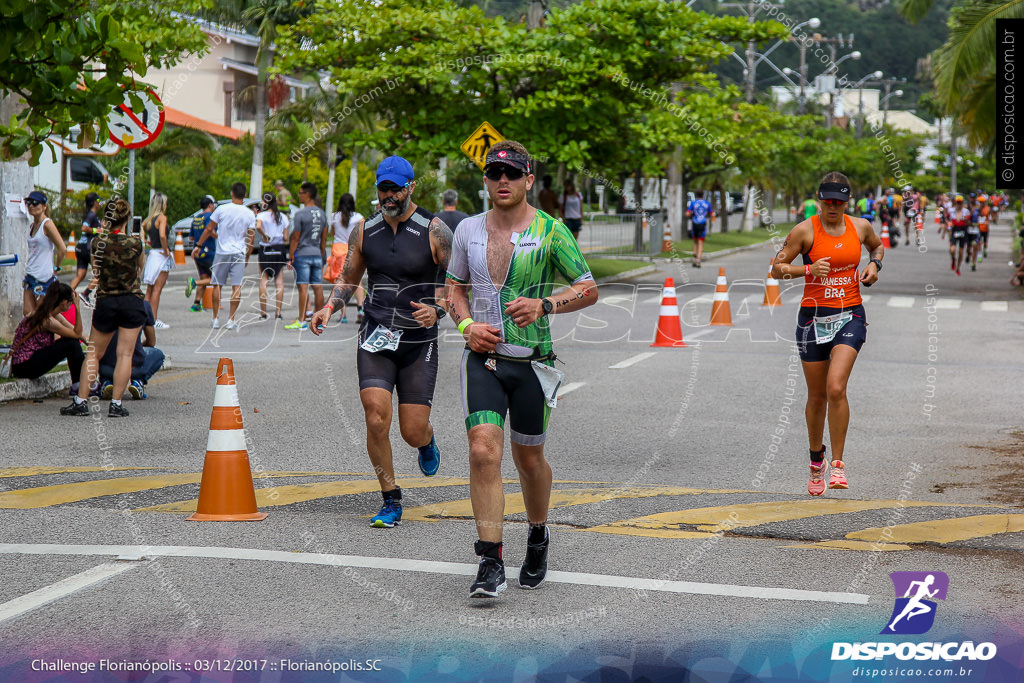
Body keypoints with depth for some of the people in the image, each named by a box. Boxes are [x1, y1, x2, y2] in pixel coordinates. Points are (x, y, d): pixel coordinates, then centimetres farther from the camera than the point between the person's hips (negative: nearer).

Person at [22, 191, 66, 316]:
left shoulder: (47, 224, -13)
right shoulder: (33, 225, 12)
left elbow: (63, 249, -18)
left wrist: (56, 267, -8)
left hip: (44, 277, -8)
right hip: (30, 275, 8)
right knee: (27, 313, 6)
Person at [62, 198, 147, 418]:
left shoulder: (98, 242, -8)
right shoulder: (134, 242, -11)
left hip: (105, 301, 1)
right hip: (132, 301, -1)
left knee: (94, 353, 13)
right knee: (125, 353, 1)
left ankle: (81, 401, 12)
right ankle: (116, 404, -2)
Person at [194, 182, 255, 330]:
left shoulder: (221, 209, -4)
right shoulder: (249, 214, -1)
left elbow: (209, 229, 1)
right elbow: (250, 238, 1)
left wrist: (198, 246, 12)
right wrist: (247, 257, 11)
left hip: (222, 252, 0)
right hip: (239, 253, 0)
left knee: (217, 285, 9)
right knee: (237, 287, -1)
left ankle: (216, 319, 10)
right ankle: (231, 320, -4)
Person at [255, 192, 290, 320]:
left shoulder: (261, 215, -5)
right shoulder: (283, 217, 3)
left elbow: (258, 227, -28)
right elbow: (286, 238, 3)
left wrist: (264, 236, -12)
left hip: (265, 249, -2)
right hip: (279, 250, 2)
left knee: (263, 281, 3)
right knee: (279, 281, 4)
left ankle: (263, 313, 1)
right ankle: (278, 313, 0)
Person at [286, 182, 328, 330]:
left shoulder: (300, 214, -10)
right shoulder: (322, 214, 10)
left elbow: (295, 238, -10)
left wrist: (290, 257, -3)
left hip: (302, 254, -6)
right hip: (317, 254, 6)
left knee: (303, 288, -7)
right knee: (318, 288, 7)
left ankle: (301, 321, -9)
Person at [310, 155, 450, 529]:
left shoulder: (435, 231, -5)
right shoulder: (364, 230, 6)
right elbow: (349, 278, 17)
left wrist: (437, 310, -22)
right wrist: (329, 306, -2)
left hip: (419, 342, -2)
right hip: (375, 337, 2)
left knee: (412, 432, -1)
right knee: (376, 420, -14)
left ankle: (427, 441, 39)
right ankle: (391, 502, 2)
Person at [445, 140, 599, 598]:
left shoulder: (550, 231, -4)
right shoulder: (469, 230, 6)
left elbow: (589, 290, 0)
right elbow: (455, 287, 19)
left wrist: (544, 305, -16)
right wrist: (466, 324, -1)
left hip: (531, 361, -1)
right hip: (482, 359, 2)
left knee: (528, 459, 11)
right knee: (483, 452, -15)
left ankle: (538, 535, 39)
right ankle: (490, 563, -13)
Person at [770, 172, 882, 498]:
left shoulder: (860, 226, 4)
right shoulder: (805, 231, -5)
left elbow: (877, 245, 26)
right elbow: (776, 268, -3)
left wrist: (874, 264, 5)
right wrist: (809, 269, -18)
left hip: (850, 316, 0)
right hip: (813, 317, 0)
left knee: (836, 388, -19)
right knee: (817, 396, 8)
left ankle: (838, 464, -12)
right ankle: (816, 460, 31)